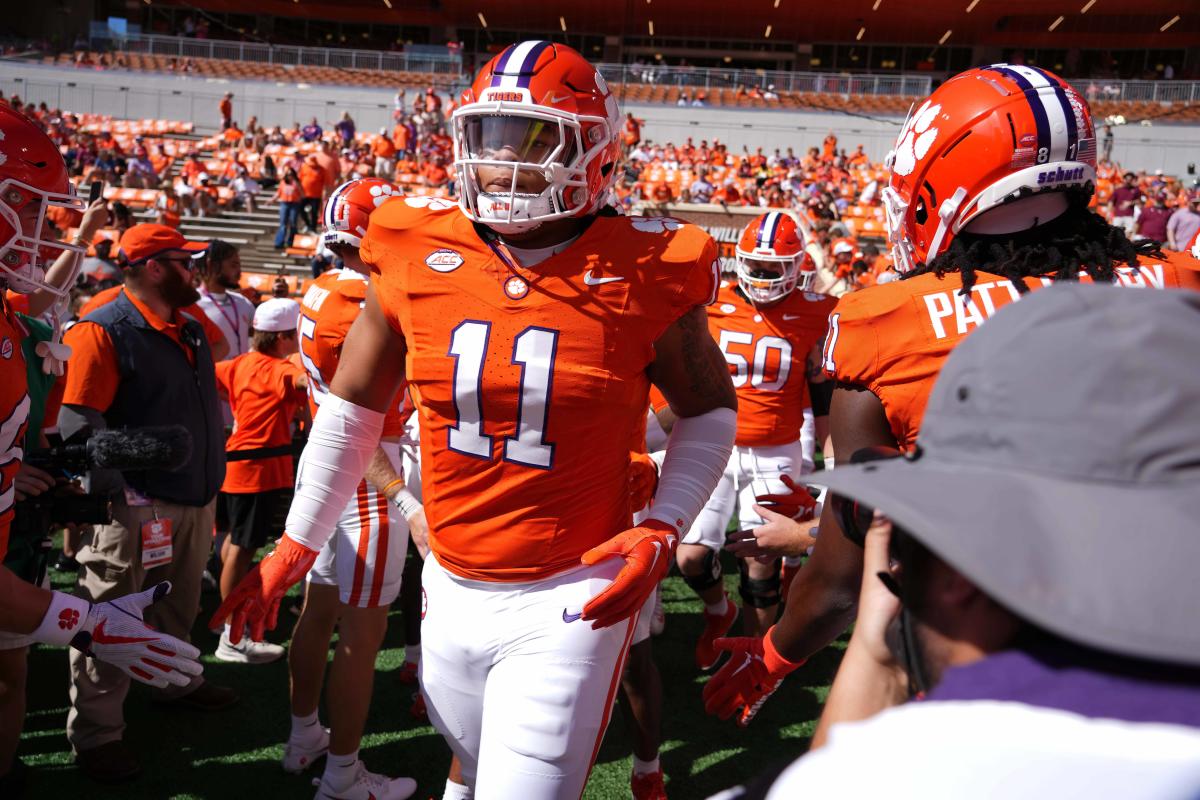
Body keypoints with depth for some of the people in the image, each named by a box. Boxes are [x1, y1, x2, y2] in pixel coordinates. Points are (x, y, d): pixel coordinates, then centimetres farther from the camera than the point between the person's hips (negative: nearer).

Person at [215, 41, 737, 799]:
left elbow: (709, 408, 3)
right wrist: (296, 545, 11)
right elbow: (353, 405, 8)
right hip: (453, 588, 4)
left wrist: (664, 527, -12)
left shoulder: (642, 273, -12)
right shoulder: (417, 257, -5)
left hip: (568, 598, -4)